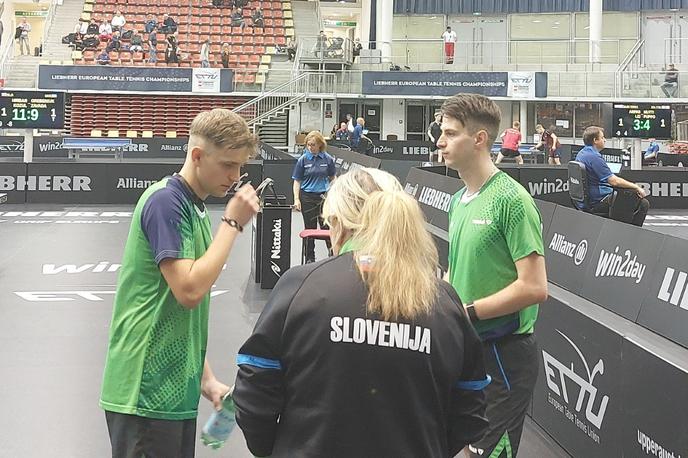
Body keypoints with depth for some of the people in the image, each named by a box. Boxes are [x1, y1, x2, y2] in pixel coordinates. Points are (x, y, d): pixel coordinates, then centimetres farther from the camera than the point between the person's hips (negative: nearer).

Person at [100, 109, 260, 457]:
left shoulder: (194, 206, 13)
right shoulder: (165, 200, -14)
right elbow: (189, 291, -23)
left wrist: (206, 379, 14)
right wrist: (233, 223, -16)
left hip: (176, 389, 9)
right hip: (146, 393, -9)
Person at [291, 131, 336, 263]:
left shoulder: (328, 159, 0)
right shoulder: (303, 160, -2)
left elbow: (332, 178, 10)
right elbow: (297, 181, 0)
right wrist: (296, 199, -8)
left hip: (324, 197, 0)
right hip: (308, 197, 0)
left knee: (327, 227, -2)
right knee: (310, 228, 7)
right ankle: (310, 258, 17)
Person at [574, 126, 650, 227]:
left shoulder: (581, 154, 12)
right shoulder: (594, 157, -21)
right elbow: (614, 181, -23)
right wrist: (636, 187, -11)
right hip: (598, 203, -11)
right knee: (643, 204, -11)